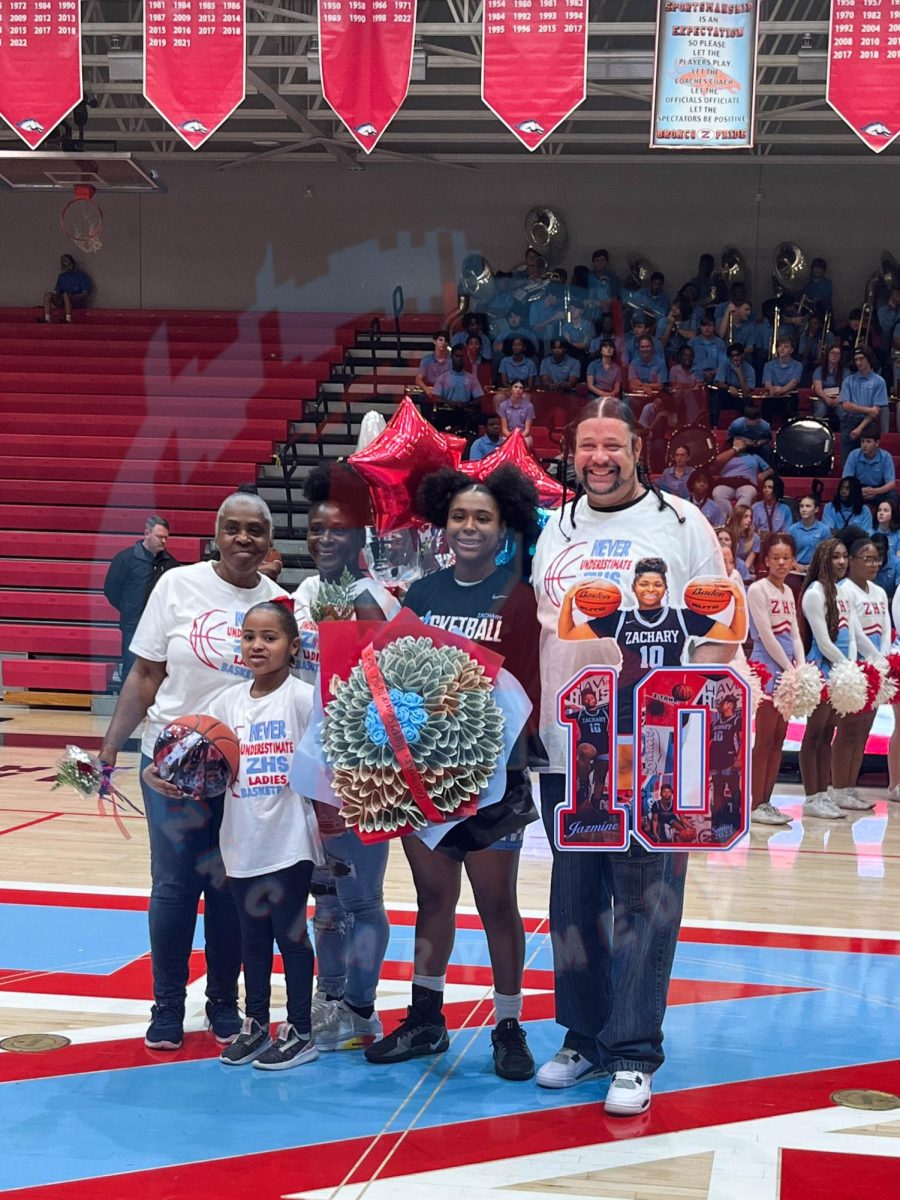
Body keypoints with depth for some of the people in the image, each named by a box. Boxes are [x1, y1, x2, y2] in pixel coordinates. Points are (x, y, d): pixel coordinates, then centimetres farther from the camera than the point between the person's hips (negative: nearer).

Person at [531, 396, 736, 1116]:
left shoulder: (680, 524, -1)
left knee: (646, 902, -2)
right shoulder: (555, 529, 11)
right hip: (566, 751, 4)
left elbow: (715, 628, -3)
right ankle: (582, 1037, 24)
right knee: (574, 903, 11)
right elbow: (531, 624, 18)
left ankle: (633, 1054, 7)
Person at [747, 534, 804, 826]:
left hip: (787, 668, 8)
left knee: (779, 738, 7)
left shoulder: (788, 592, 15)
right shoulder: (758, 589, -8)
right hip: (768, 666, -8)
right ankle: (754, 805, -3)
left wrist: (801, 668, -2)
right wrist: (789, 668, -12)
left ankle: (766, 800, 12)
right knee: (764, 739, -7)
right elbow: (766, 635, -13)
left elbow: (794, 634, 13)